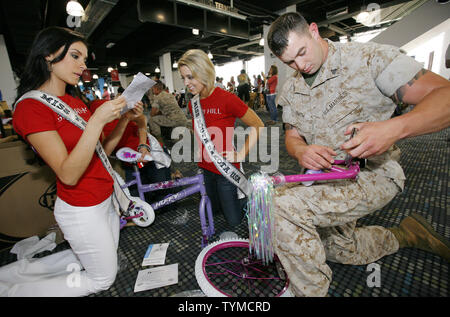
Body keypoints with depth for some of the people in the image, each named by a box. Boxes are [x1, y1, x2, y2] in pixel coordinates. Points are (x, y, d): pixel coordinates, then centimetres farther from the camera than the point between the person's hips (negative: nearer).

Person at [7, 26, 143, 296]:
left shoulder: (76, 102, 7)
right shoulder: (31, 106, -18)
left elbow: (101, 151, 5)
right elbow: (68, 174, -26)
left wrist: (124, 119, -7)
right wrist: (97, 120, -32)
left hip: (105, 199, 8)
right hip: (81, 210, -8)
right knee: (103, 278, 13)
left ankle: (15, 272, 33)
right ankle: (14, 289, 25)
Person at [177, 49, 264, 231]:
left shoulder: (226, 99, -20)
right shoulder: (193, 104, 0)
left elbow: (258, 126, -13)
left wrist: (241, 155, -17)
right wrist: (200, 155, 9)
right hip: (205, 168, 7)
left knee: (234, 221, 9)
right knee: (213, 209, 23)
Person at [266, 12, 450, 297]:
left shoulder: (371, 57, -13)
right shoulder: (291, 90, 3)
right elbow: (292, 135, 5)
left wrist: (395, 128, -39)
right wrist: (301, 151, -20)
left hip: (370, 174, -7)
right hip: (323, 178, 7)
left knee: (282, 207, -29)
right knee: (343, 251, 24)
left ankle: (312, 291, -6)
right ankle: (406, 234, 43)